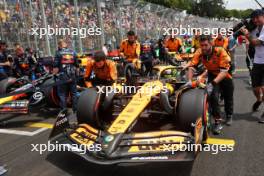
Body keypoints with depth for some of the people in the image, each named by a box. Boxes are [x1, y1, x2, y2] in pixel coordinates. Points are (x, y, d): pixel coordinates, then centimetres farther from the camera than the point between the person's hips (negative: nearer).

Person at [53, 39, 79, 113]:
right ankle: (75, 110, 19)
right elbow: (77, 65, 9)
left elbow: (56, 67, -9)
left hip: (62, 77, -3)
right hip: (73, 77, 3)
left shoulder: (58, 53, -4)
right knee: (74, 93, 12)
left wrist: (55, 74, 5)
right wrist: (77, 74, 21)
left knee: (62, 94, 5)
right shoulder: (73, 52, 7)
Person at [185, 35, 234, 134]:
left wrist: (213, 83, -45)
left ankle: (229, 115, 47)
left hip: (224, 76, -1)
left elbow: (224, 71, -36)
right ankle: (217, 122, -7)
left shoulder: (220, 51, -33)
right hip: (212, 75, 1)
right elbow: (191, 66, -23)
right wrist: (189, 81, -34)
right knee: (213, 96, -22)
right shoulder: (199, 53, -22)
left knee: (228, 98, 16)